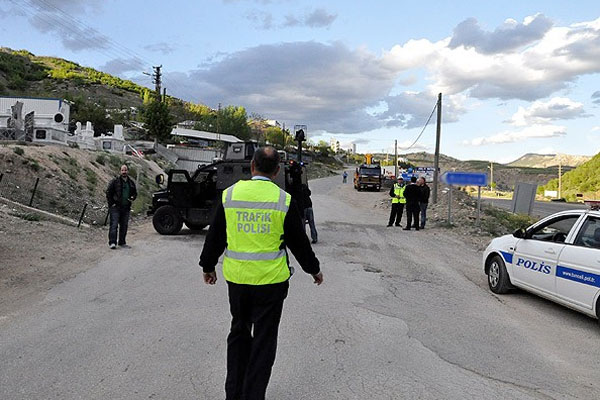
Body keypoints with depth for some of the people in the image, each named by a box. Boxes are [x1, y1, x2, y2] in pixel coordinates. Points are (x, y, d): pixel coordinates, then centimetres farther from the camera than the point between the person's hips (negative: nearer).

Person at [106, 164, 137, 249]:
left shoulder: (131, 183, 11)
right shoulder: (115, 181, -3)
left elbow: (135, 193, 24)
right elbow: (108, 192, -3)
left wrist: (132, 198, 3)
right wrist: (111, 203, -9)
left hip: (126, 208, 5)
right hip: (115, 207, -5)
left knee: (124, 226, 10)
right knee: (114, 225, -9)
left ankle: (122, 242, 20)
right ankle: (112, 242, -10)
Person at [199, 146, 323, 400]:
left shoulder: (229, 194, -3)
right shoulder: (284, 200, -9)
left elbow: (215, 236, 5)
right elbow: (298, 241, -1)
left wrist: (208, 266, 20)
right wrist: (314, 269, 15)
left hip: (236, 277, 3)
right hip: (271, 280, -3)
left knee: (239, 332, 20)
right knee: (264, 339, 10)